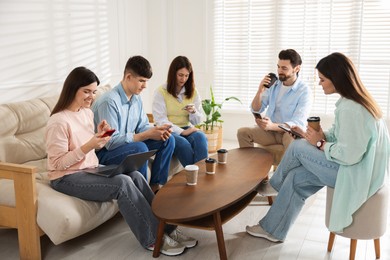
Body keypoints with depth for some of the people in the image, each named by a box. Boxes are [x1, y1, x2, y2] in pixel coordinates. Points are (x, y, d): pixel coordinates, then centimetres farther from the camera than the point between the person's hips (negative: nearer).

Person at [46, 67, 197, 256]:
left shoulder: (87, 112, 7)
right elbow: (58, 163, -19)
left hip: (91, 169, 8)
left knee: (135, 176, -16)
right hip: (67, 177, -8)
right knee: (123, 183, -27)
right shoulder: (58, 122, -18)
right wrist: (88, 146, -27)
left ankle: (166, 228, -11)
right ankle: (154, 238, -16)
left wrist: (99, 136, -5)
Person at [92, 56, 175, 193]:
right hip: (104, 152, -9)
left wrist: (156, 131, -16)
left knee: (168, 140, 0)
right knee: (140, 148, -36)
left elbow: (143, 126, 9)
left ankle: (156, 186, 2)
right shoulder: (109, 101, -25)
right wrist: (147, 135, -30)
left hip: (129, 143, 9)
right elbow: (110, 142, -29)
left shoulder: (136, 98, 3)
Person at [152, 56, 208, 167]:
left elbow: (198, 121, 12)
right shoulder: (161, 92, 0)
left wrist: (193, 112, -11)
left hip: (187, 129, 3)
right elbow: (160, 121, -8)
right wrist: (182, 132, -19)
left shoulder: (193, 92, 12)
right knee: (183, 144, -34)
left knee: (201, 138, -30)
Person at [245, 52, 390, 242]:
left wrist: (320, 144, -13)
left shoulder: (351, 109, -25)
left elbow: (349, 155, -27)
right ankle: (272, 229, 16)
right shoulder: (355, 100, 7)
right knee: (296, 177, 4)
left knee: (298, 147, -10)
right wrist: (321, 136, -3)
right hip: (359, 166, 9)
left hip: (358, 174, -9)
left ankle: (273, 185, 18)